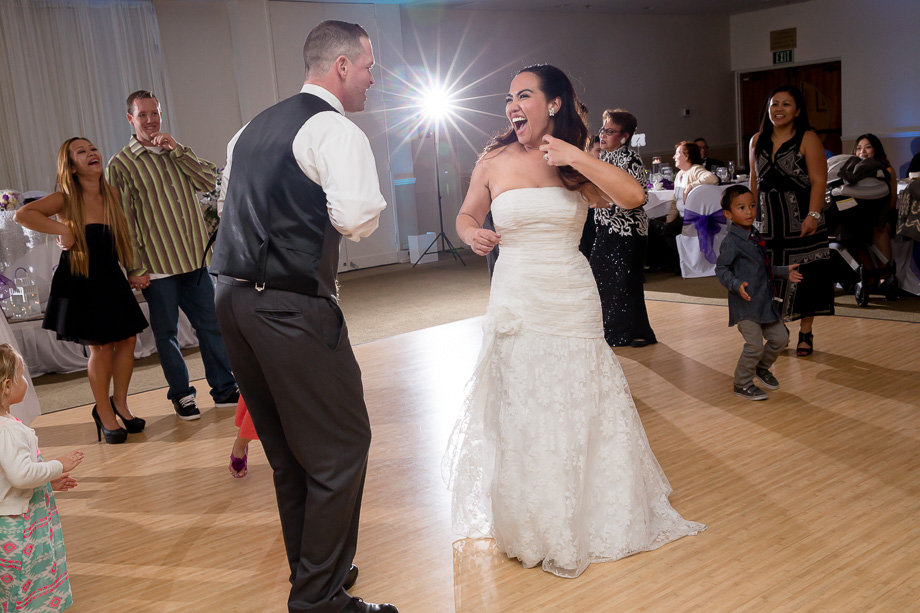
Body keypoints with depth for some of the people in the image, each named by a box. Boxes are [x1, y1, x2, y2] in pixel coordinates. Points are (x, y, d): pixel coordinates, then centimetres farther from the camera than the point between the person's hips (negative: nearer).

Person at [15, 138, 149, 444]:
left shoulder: (111, 194, 2)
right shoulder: (66, 200, -11)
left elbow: (122, 237, 15)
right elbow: (22, 214, -22)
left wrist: (135, 271, 7)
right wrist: (62, 229, -21)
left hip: (111, 281, 5)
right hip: (80, 284, -5)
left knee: (127, 339, 3)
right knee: (101, 347, -2)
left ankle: (119, 402, 23)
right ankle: (104, 413, 15)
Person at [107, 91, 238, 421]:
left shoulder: (176, 153, 12)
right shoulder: (121, 164, -3)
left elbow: (210, 180, -2)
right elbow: (122, 221, -6)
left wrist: (177, 150, -10)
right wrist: (135, 268, -10)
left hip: (195, 259, 4)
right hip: (157, 266, -4)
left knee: (211, 325, 8)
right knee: (167, 333, 6)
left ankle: (224, 388, 20)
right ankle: (181, 395, 21)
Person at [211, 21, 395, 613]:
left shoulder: (252, 129, 19)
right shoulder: (336, 130, -8)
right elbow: (356, 218, -20)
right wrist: (374, 203, 0)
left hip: (232, 295, 9)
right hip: (292, 308, -9)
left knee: (289, 450, 19)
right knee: (341, 445, 2)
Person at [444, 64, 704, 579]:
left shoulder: (577, 164, 1)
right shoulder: (494, 161, -1)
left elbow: (633, 196, -15)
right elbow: (467, 214, 13)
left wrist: (578, 158, -21)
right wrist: (472, 233, -9)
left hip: (573, 300, 1)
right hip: (516, 302, -1)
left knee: (579, 408, 10)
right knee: (520, 412, 6)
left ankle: (590, 514, 35)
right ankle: (532, 523, 29)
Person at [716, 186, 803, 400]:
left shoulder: (755, 236, 14)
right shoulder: (731, 241, -14)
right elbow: (721, 269, -18)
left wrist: (785, 272, 30)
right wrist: (736, 284, -32)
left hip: (765, 301, 9)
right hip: (745, 304, -9)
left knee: (780, 338, 13)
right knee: (754, 346, -9)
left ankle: (762, 368, 37)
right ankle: (742, 384, 10)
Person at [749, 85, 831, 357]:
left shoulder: (807, 139, -4)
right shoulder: (757, 141, 11)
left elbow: (819, 181, -10)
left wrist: (813, 215, -19)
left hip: (801, 223, -4)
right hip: (769, 224, 4)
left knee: (804, 278, 2)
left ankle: (805, 334, 14)